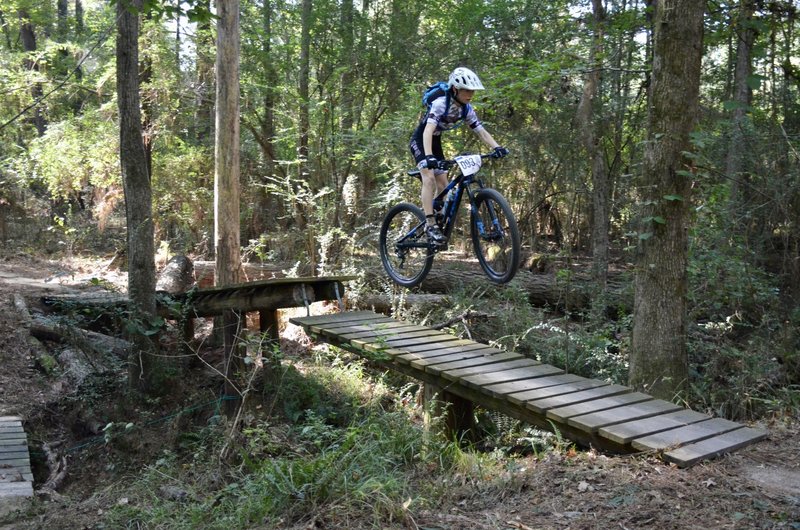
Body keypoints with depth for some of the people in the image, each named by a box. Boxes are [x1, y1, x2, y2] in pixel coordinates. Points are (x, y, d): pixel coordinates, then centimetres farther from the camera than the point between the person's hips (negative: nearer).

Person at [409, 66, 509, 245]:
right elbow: (428, 130, -43)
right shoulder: (440, 103, -30)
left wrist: (496, 147, -29)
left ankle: (439, 220, 17)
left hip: (436, 142, 7)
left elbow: (481, 131, -11)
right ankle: (430, 225, -26)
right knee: (429, 178, -24)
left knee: (443, 184, 3)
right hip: (420, 140, -7)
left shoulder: (467, 109, -9)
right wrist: (429, 156, -57)